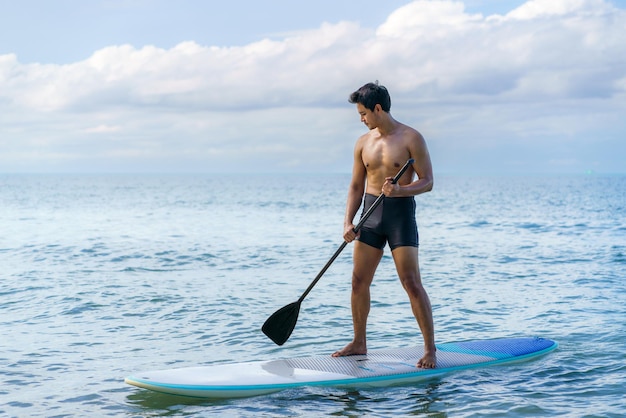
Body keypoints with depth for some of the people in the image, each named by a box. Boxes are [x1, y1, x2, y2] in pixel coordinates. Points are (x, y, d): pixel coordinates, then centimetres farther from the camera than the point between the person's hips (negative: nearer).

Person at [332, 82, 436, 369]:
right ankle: (359, 343, 21)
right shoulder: (363, 143, 9)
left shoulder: (411, 139, -7)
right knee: (359, 281, 6)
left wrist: (400, 190, -26)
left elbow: (427, 182, -8)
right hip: (370, 215, 6)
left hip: (401, 213, -5)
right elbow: (356, 186, 13)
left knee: (412, 283, -9)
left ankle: (430, 349, -2)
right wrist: (348, 222, 1)